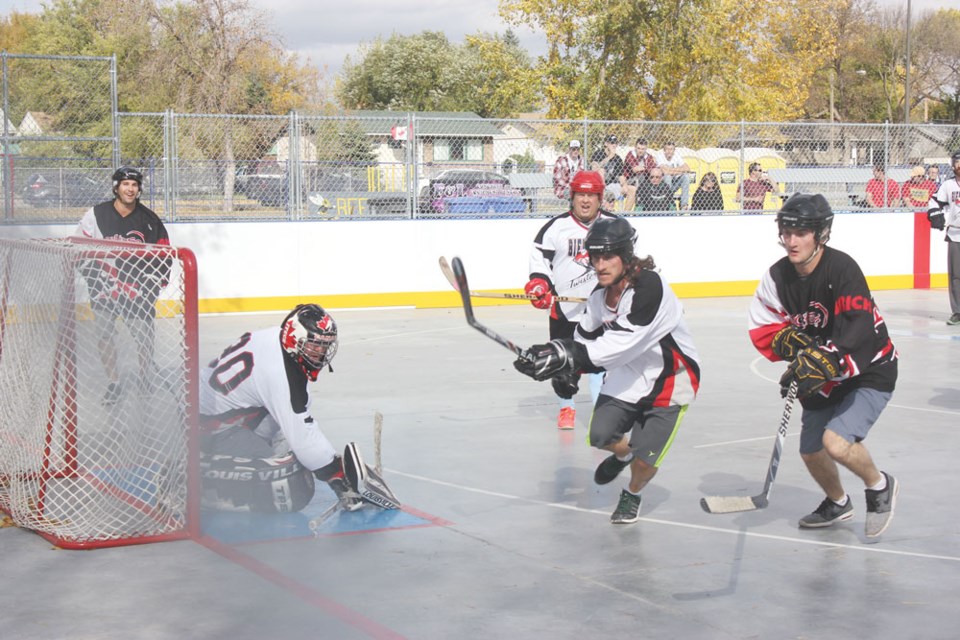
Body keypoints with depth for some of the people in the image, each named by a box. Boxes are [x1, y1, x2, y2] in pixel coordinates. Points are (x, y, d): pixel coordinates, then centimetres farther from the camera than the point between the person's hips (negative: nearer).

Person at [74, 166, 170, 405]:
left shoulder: (149, 220, -1)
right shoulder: (96, 214, -4)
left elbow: (163, 255, 6)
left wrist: (155, 285, 0)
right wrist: (92, 276, -5)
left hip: (138, 288, 0)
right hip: (104, 287, 0)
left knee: (144, 336, -4)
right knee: (104, 336, 1)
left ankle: (147, 382, 13)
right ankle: (114, 384, 15)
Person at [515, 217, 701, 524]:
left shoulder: (650, 287, -30)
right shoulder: (600, 294, -3)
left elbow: (621, 343, -37)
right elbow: (586, 337, 10)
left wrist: (569, 353, -43)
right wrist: (566, 367, -10)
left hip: (670, 379, -6)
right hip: (628, 375, 6)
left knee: (645, 459, -9)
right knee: (601, 435, -8)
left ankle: (632, 495, 26)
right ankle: (623, 454, 29)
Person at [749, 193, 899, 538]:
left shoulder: (842, 270, -27)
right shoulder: (778, 276, -6)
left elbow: (858, 336, -35)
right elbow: (762, 328, -3)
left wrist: (821, 365, -45)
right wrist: (793, 343, -22)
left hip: (869, 371, -7)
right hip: (822, 377, 7)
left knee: (836, 441, -24)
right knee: (811, 451, 15)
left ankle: (879, 485, 6)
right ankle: (838, 503, 45)